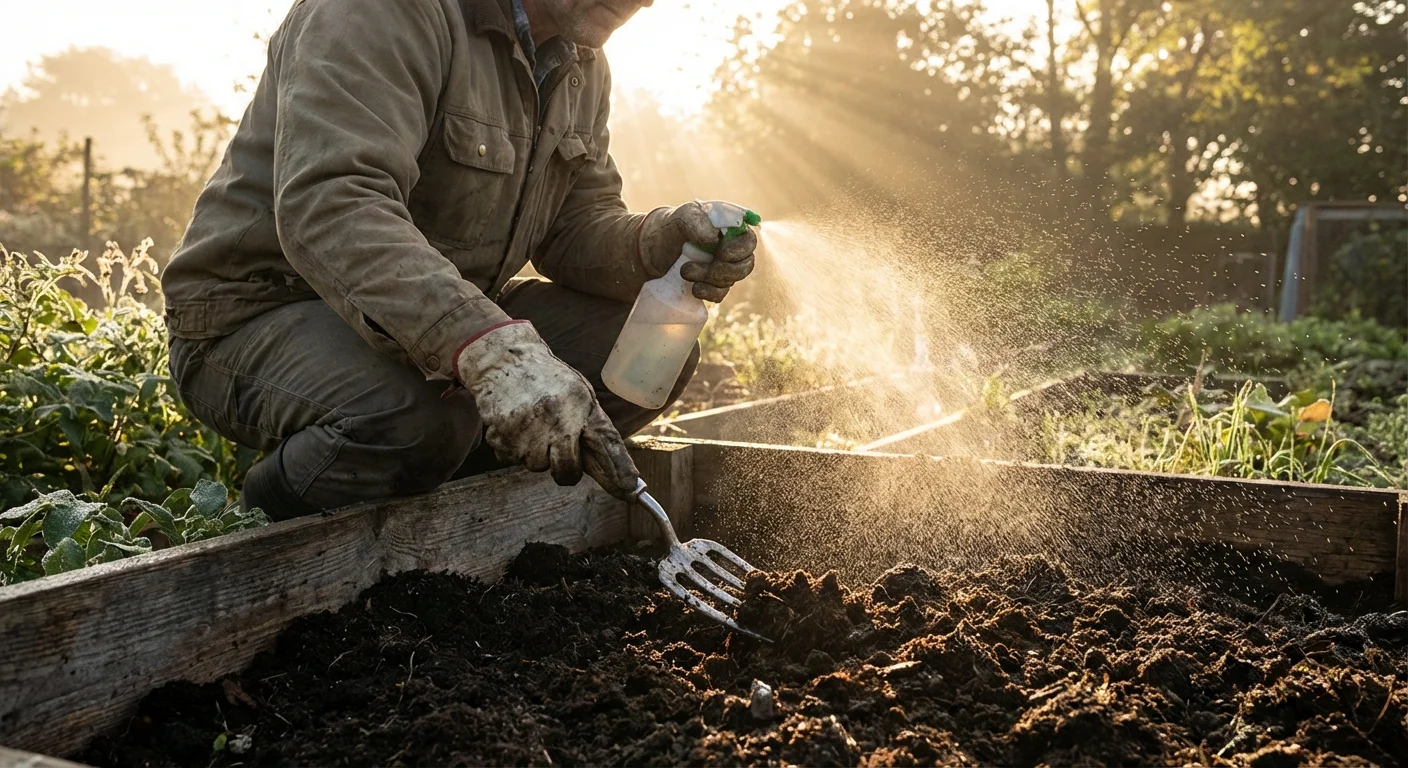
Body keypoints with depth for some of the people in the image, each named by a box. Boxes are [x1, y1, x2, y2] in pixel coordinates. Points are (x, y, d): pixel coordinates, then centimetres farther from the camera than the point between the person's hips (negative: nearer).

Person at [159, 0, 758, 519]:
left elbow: (578, 225, 5)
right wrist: (491, 346, -50)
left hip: (453, 322, 8)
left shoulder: (581, 66, 7)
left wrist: (656, 243, -20)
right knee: (422, 410, -38)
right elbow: (330, 205, -35)